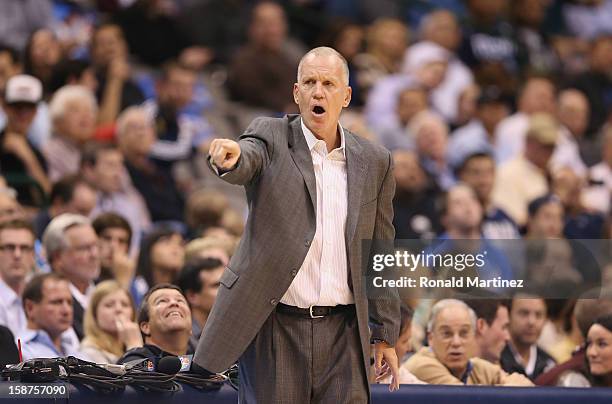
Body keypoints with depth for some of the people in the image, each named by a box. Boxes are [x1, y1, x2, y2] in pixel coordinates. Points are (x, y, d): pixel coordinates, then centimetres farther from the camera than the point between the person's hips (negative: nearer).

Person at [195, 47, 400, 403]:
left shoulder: (374, 162, 9)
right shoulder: (271, 137, 2)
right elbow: (246, 164, -22)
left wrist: (386, 333, 12)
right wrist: (231, 157, -47)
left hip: (343, 332, 2)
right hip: (275, 327, -2)